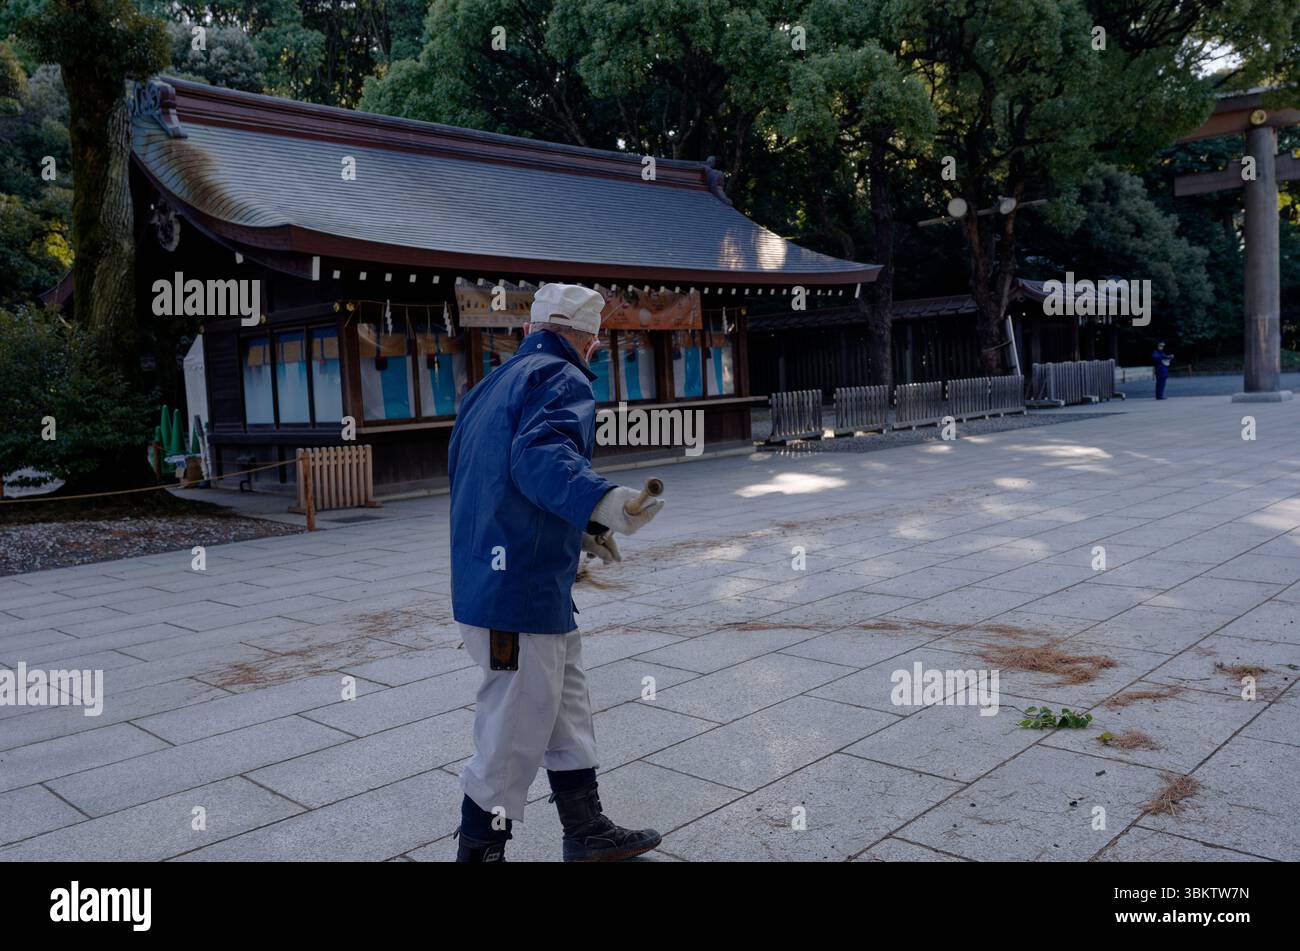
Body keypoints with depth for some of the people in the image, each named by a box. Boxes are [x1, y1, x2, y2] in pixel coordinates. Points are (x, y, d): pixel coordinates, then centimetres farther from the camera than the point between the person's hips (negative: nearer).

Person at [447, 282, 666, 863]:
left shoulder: (492, 385, 18)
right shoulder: (563, 380, -11)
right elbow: (539, 456, -31)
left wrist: (574, 530, 30)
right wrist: (603, 502, -49)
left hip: (485, 580, 10)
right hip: (522, 594, -10)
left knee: (566, 711, 21)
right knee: (514, 736, 1)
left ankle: (587, 833, 35)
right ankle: (478, 849, 15)